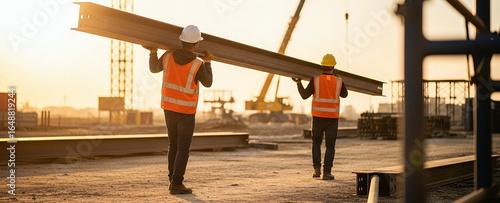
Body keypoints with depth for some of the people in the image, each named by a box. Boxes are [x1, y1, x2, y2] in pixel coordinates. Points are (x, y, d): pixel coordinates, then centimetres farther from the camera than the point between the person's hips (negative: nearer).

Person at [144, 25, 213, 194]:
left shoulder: (168, 56, -8)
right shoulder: (198, 65, -21)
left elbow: (154, 69, 11)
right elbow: (207, 83, -2)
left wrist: (153, 52, 22)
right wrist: (207, 62, 7)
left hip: (169, 107, 5)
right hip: (186, 112, -5)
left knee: (174, 145, 16)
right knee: (183, 148, 0)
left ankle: (173, 181, 17)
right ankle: (176, 184, -5)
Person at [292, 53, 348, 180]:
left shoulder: (315, 79, -6)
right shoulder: (339, 81, -2)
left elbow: (305, 95, -1)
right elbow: (344, 95, 17)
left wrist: (298, 83, 13)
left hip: (318, 116, 0)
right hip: (332, 118, 0)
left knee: (316, 142, 18)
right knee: (330, 146, 5)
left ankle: (317, 168, 7)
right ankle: (327, 172, -1)